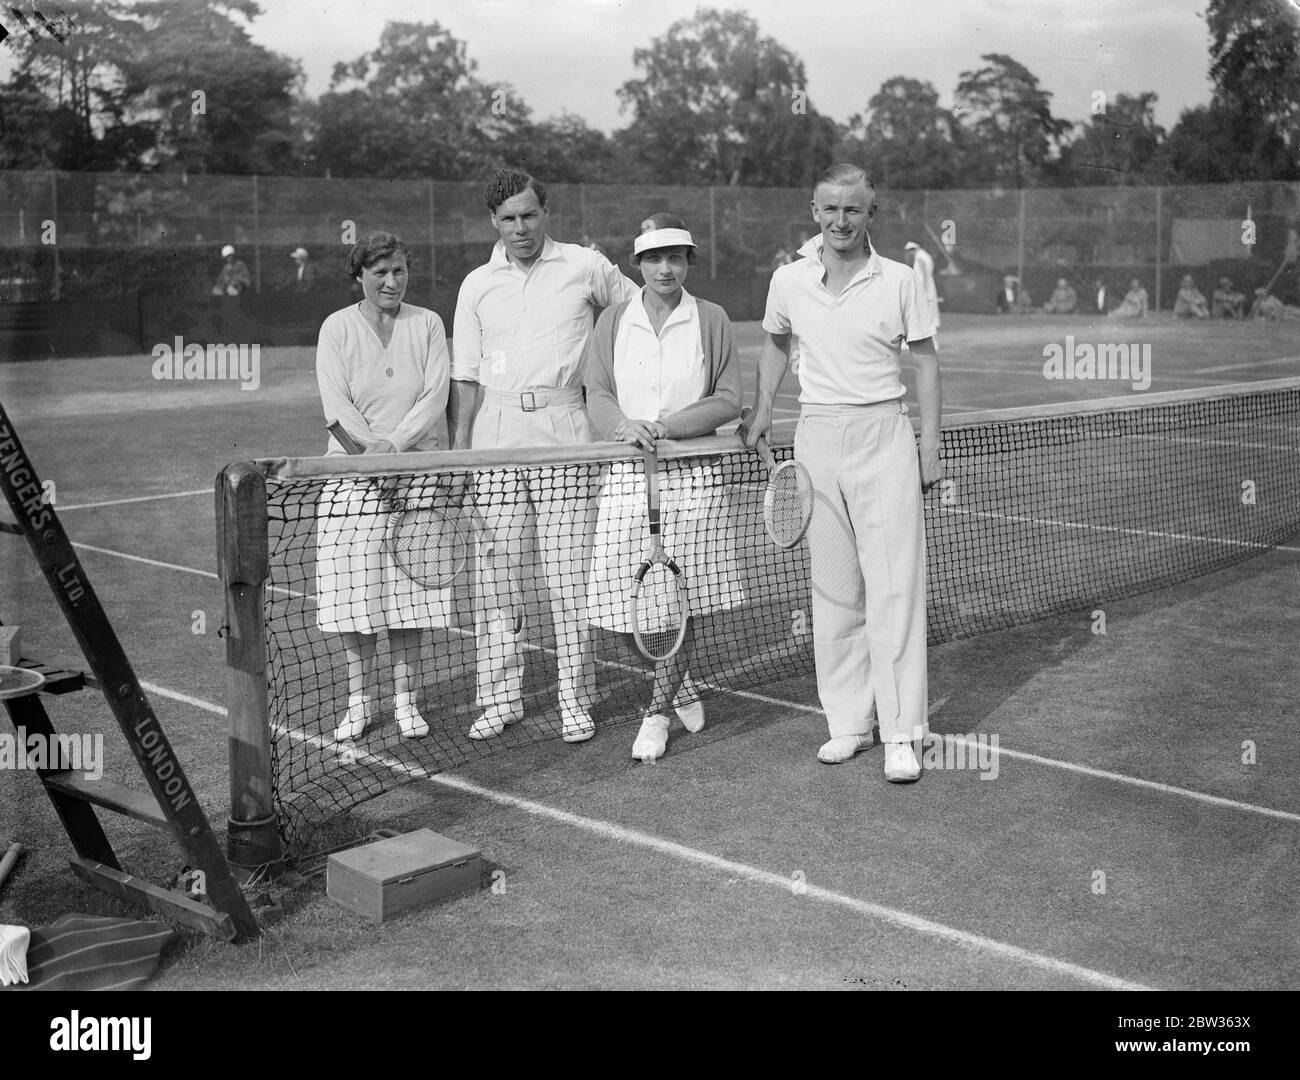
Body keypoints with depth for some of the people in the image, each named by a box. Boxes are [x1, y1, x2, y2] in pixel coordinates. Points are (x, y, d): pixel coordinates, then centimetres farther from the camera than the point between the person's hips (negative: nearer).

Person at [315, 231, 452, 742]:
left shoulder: (427, 324, 6)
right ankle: (359, 699, 13)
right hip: (353, 471, -1)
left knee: (410, 587, 2)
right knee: (355, 588, 0)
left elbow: (436, 395, -3)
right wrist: (371, 445, -21)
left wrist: (395, 442, -16)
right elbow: (337, 404, -5)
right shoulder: (337, 327, 3)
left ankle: (405, 698, 14)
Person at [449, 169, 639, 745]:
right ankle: (500, 696, 13)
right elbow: (465, 376, 11)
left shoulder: (586, 267, 4)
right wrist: (457, 450, 3)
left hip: (564, 431, -2)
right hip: (495, 435, 3)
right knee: (493, 570, 2)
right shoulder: (477, 285, 11)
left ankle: (576, 700, 7)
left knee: (569, 573, -3)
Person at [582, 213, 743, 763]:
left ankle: (658, 710, 16)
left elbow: (729, 401, 1)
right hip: (629, 473, 1)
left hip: (695, 475, -1)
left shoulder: (711, 320, 3)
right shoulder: (613, 321, 8)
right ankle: (680, 684, 29)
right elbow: (597, 396, 4)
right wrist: (624, 425, -17)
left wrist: (671, 425, -13)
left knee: (680, 598, -2)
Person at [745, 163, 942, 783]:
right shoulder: (788, 282, 6)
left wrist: (930, 440, 0)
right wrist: (763, 407, 14)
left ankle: (900, 733, -3)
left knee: (894, 586, -7)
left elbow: (925, 359, 5)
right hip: (817, 436, 3)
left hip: (883, 435, -3)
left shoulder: (898, 281, -1)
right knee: (832, 589, 5)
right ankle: (848, 722, 14)